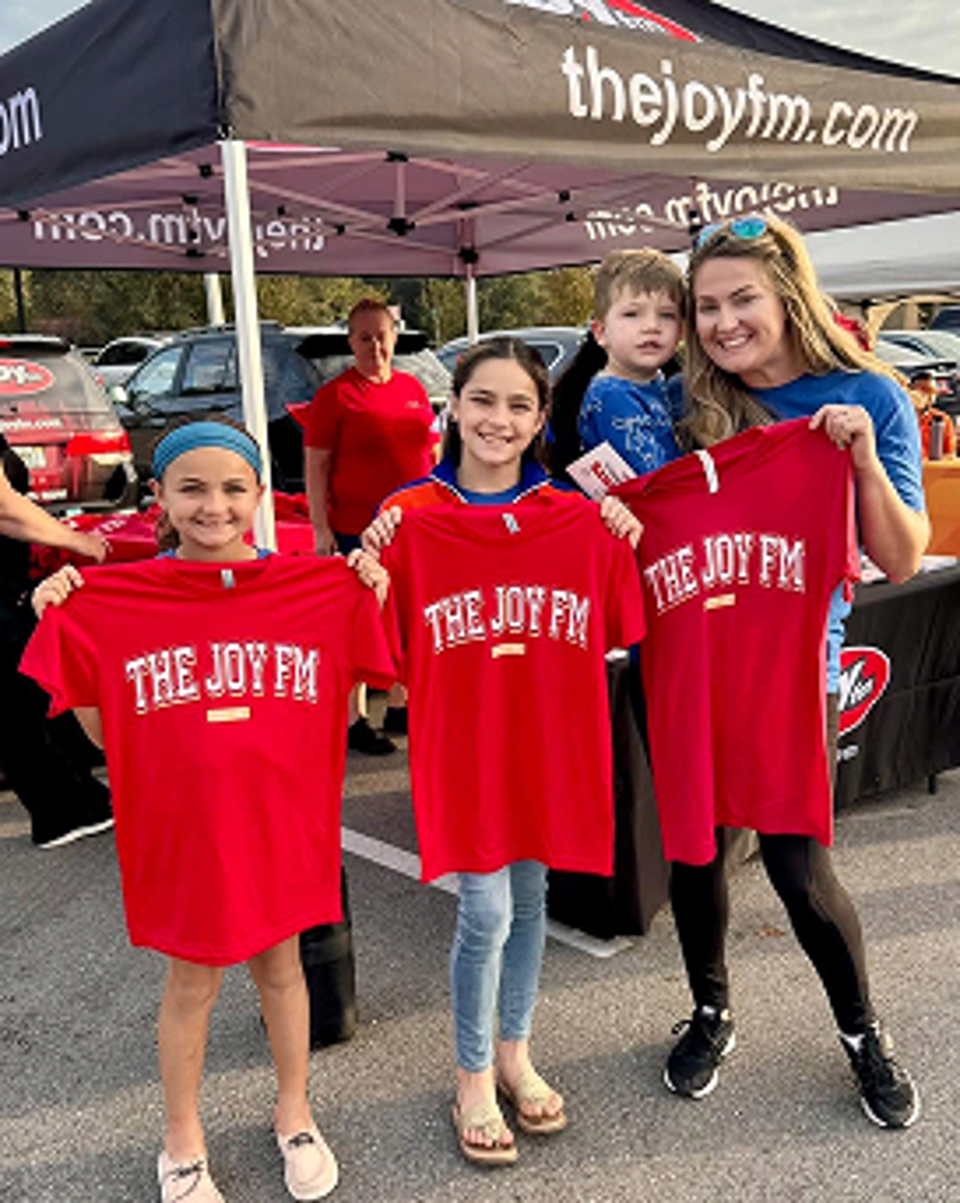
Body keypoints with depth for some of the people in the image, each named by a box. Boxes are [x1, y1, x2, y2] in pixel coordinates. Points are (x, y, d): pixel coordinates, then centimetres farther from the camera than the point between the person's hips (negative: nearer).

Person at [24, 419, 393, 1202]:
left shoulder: (317, 587, -5)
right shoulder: (115, 598, -8)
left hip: (281, 818, 1)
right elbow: (105, 732, -3)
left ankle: (294, 1116, 44)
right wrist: (60, 628, -12)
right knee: (193, 982, 15)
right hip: (182, 823, -1)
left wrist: (370, 604, -9)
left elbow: (342, 712, 0)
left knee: (281, 964, 20)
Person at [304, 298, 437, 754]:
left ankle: (399, 706, 29)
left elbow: (431, 452, 20)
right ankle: (354, 720, 11)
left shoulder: (413, 388, 11)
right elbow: (316, 467, -7)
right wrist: (321, 528, -13)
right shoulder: (334, 395, -5)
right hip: (356, 529, -5)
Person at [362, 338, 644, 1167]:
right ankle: (473, 1078, 24)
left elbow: (616, 633, 4)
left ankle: (515, 1052, 39)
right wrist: (373, 568, -20)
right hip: (460, 740, -3)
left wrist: (627, 549, -8)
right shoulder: (412, 518, -8)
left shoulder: (578, 521, -2)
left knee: (531, 896, 16)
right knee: (486, 910, 0)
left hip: (550, 739, 3)